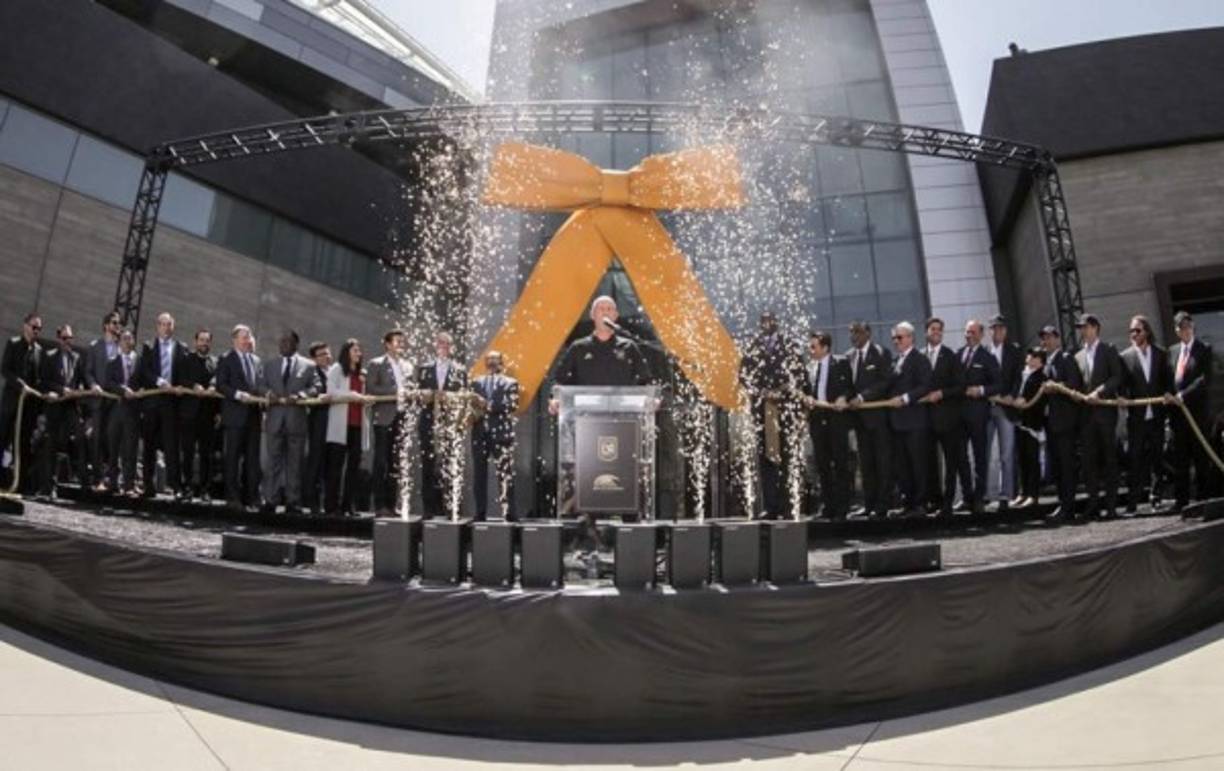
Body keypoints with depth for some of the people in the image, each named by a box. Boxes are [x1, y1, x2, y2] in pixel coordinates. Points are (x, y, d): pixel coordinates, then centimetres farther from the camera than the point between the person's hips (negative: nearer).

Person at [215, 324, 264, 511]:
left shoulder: (257, 361, 17)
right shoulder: (226, 359, 0)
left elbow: (261, 384, 12)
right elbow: (221, 385, -8)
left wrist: (267, 394, -8)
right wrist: (238, 394, -22)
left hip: (254, 415, 6)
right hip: (235, 415, -5)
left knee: (252, 458, 8)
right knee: (233, 457, 0)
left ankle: (250, 496, 14)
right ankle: (233, 497, 6)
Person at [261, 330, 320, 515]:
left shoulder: (308, 365, 8)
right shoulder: (269, 365, 19)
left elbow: (315, 388, -1)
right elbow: (262, 386, 13)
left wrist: (300, 396, -17)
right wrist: (268, 394, -9)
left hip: (297, 419, -2)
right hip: (274, 419, 2)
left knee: (294, 463, 2)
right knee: (273, 461, 3)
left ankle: (293, 502, 7)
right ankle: (270, 500, 8)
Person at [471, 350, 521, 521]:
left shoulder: (510, 383, 5)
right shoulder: (477, 382, 16)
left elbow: (512, 405, -9)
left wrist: (489, 405, -17)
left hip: (501, 433, -3)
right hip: (480, 433, 4)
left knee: (504, 472, -5)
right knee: (479, 473, 6)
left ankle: (509, 512, -2)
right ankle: (480, 512, 13)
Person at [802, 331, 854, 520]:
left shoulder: (841, 363, 0)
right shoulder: (809, 366, 11)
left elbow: (850, 387, 0)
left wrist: (844, 398, -20)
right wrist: (808, 398, -8)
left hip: (837, 418, -4)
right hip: (817, 419, 4)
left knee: (840, 464, 0)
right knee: (822, 465, 7)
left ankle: (842, 507, 8)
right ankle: (827, 506, 16)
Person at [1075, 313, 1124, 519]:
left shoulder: (1109, 350, 3)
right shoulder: (1079, 356, 15)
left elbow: (1117, 377, -6)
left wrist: (1099, 392, -17)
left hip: (1105, 409, -4)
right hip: (1086, 412, 4)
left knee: (1109, 458, 1)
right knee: (1089, 459, 3)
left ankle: (1110, 504, 5)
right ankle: (1093, 503, 8)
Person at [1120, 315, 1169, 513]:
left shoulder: (1161, 354, 9)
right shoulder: (1125, 356, 1)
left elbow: (1167, 381, 10)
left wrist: (1168, 395, -7)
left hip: (1157, 414, 3)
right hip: (1136, 415, -2)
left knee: (1157, 456, 9)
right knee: (1134, 458, -4)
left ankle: (1155, 496, 20)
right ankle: (1133, 501, -1)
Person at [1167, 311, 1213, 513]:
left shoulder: (1204, 349, 0)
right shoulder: (1172, 351, 15)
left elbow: (1205, 379, -11)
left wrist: (1183, 395, -19)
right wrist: (1169, 397, -3)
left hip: (1196, 409, -4)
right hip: (1177, 411, 4)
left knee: (1200, 456, 2)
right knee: (1179, 458, 5)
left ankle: (1202, 498, 10)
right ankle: (1181, 499, 10)